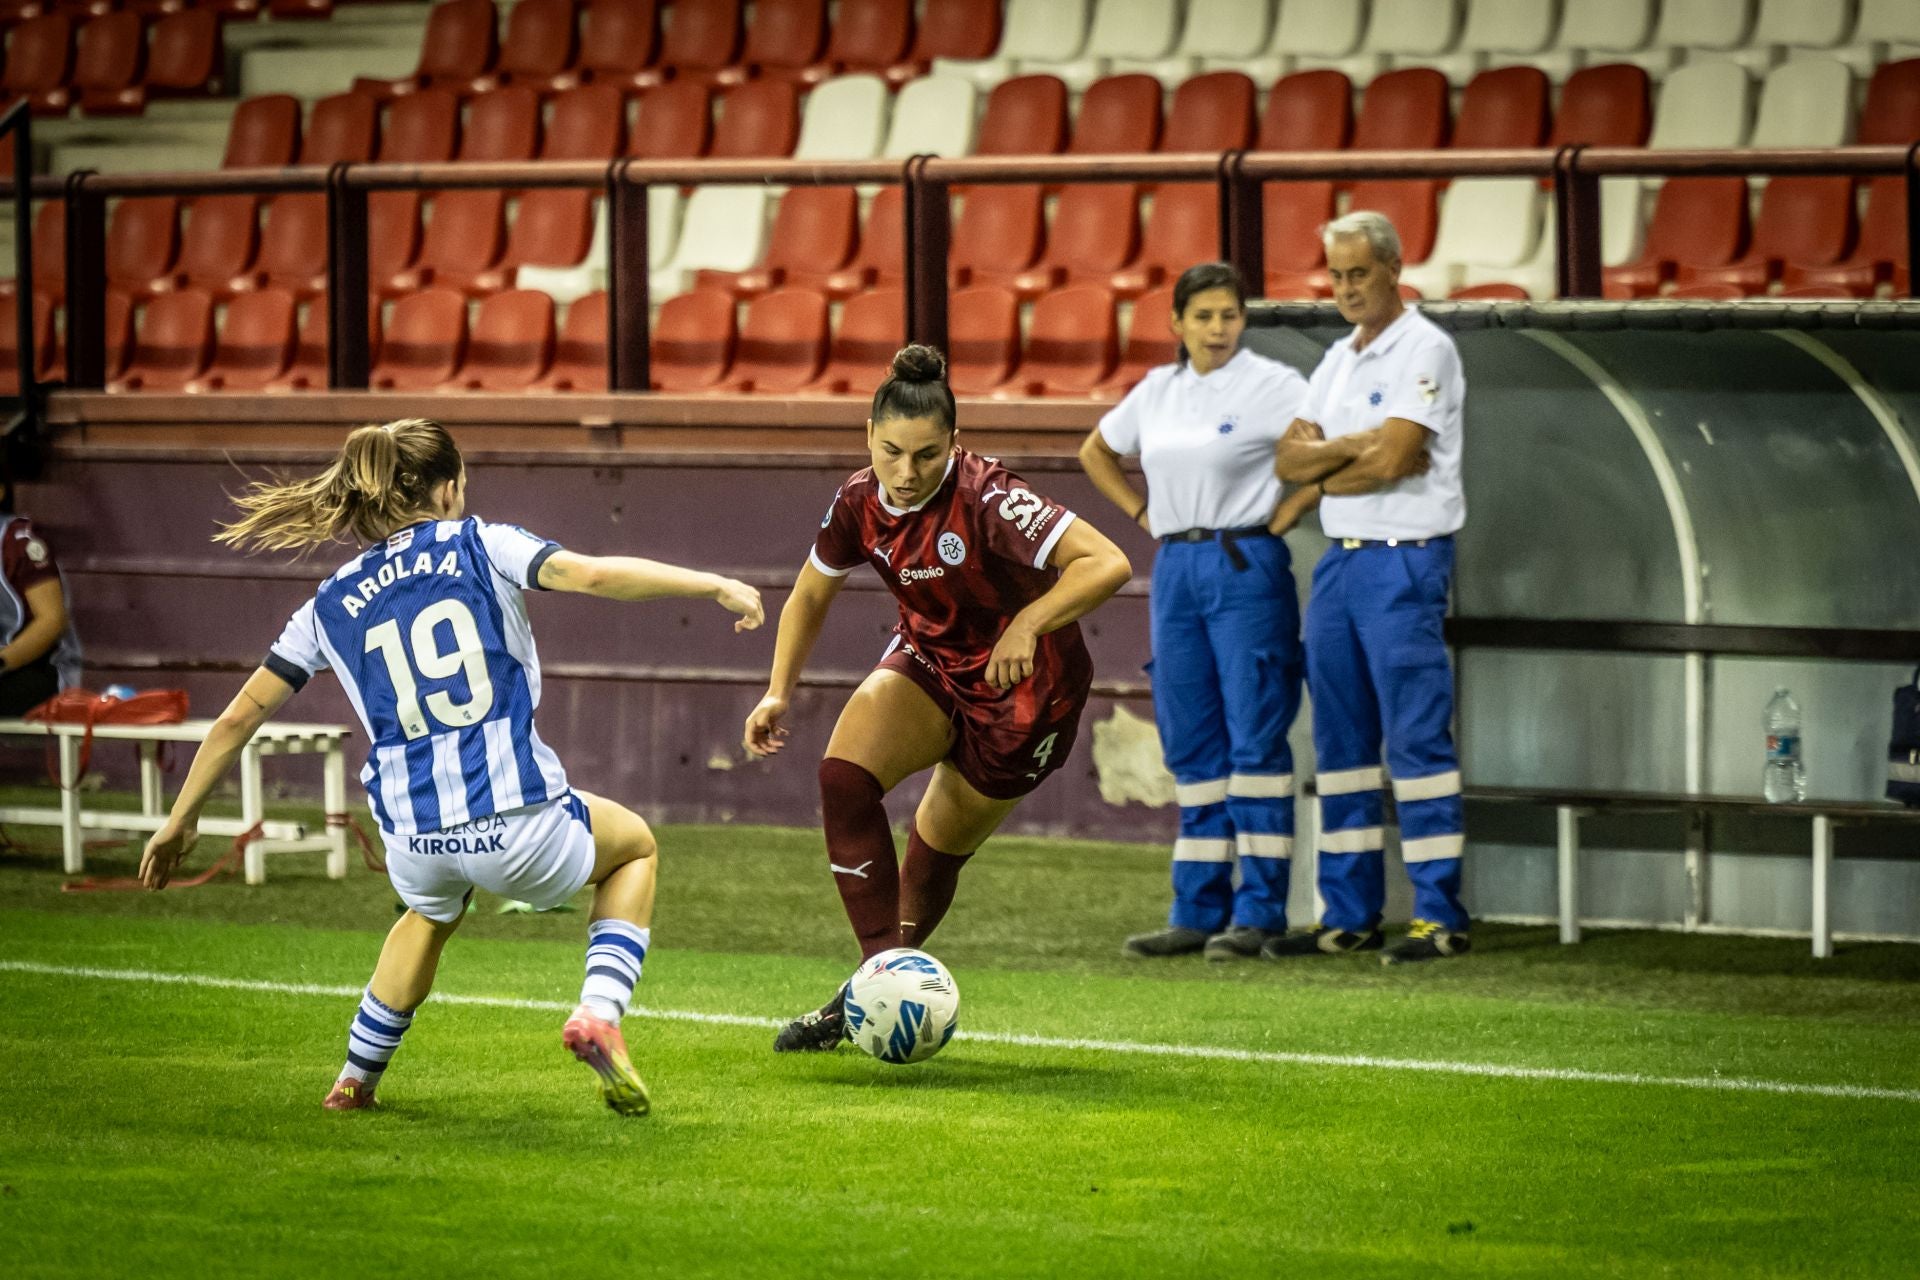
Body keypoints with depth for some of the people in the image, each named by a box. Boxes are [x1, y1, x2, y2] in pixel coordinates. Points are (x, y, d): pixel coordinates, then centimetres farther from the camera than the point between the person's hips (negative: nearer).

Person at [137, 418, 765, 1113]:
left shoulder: (330, 606, 13)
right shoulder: (479, 545, 4)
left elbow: (238, 720, 15)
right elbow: (593, 575, -12)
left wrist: (180, 821, 25)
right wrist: (717, 585, -7)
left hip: (414, 840, 4)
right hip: (520, 830, -4)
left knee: (430, 910, 41)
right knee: (634, 846, 29)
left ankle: (356, 1077, 43)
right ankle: (597, 1013, 7)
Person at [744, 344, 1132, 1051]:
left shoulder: (986, 498, -29)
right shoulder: (860, 501, -11)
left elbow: (1108, 564, -34)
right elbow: (810, 595, 8)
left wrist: (1027, 624, -43)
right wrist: (778, 694, -1)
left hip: (1023, 688, -5)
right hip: (928, 658, 5)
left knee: (938, 850, 5)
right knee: (843, 774, -20)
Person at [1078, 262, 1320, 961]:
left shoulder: (1271, 385, -6)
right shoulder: (1157, 389, 11)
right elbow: (1096, 452, 26)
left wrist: (1281, 516, -11)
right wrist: (1145, 514, 14)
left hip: (1246, 567, -6)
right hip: (1175, 569, 6)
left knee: (1254, 738, -6)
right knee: (1190, 742, 8)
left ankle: (1258, 911, -4)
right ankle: (1197, 912, 12)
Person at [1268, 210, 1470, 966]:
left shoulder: (1423, 350, -8)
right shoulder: (1338, 361, 17)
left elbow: (1392, 462, -18)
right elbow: (1288, 461, 7)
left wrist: (1323, 473, -2)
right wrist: (1358, 445, -9)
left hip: (1404, 562, -8)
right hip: (1339, 561, 8)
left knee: (1416, 738, -9)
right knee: (1341, 740, 9)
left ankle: (1441, 917, -8)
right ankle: (1349, 916, 13)